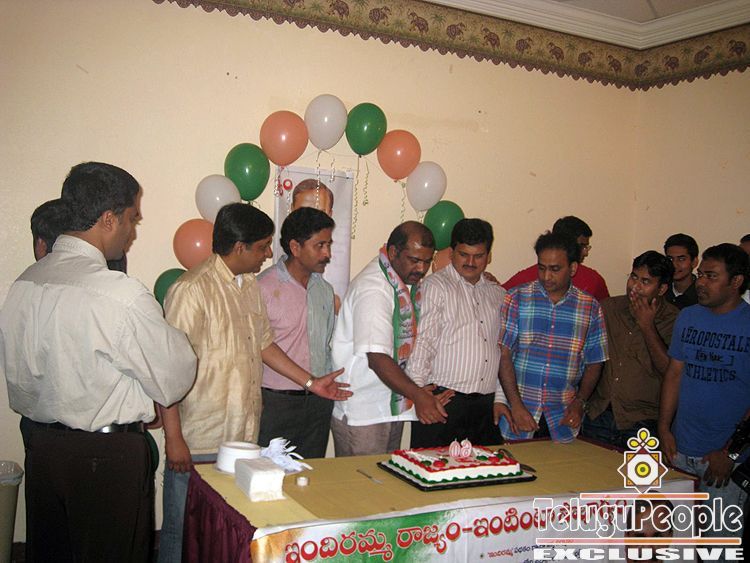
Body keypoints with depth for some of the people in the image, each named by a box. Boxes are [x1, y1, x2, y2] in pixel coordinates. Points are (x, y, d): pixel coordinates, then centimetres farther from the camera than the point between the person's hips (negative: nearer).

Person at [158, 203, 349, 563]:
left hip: (244, 437, 7)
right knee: (184, 532, 5)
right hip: (198, 442, -7)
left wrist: (311, 382, 18)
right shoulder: (192, 290, -15)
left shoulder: (249, 285, 12)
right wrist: (173, 438, -16)